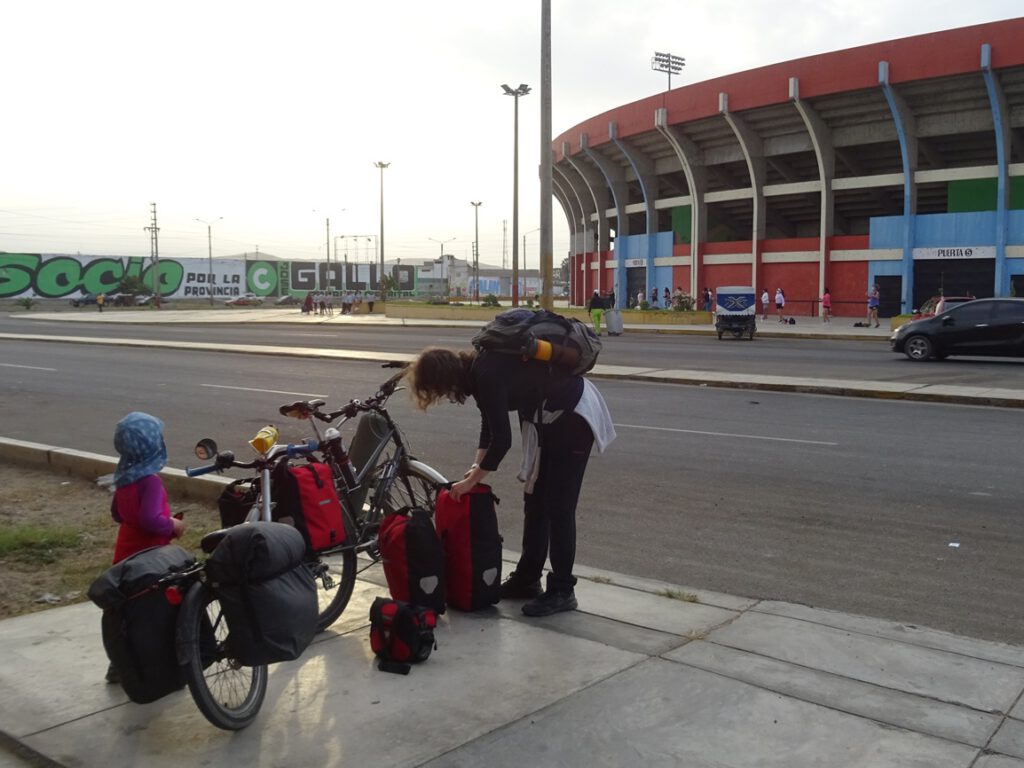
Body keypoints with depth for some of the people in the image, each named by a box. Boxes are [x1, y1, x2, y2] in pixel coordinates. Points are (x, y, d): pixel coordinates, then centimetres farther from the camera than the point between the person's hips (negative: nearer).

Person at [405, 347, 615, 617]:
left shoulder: (487, 374, -28)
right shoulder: (475, 368, 0)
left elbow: (502, 439, -26)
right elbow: (490, 422, 13)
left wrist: (471, 481, -17)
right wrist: (477, 467, 7)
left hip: (573, 415, -10)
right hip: (545, 417, 10)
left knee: (558, 506, -6)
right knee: (534, 500, 12)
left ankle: (562, 590, 3)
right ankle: (526, 579, 22)